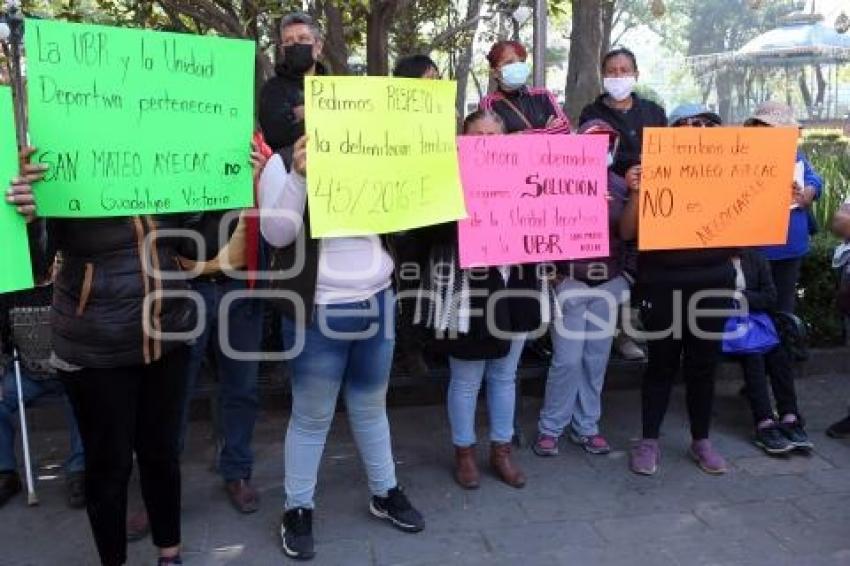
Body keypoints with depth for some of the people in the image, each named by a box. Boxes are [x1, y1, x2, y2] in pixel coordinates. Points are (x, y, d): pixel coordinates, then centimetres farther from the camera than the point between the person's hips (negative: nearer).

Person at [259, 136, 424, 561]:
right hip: (317, 314, -4)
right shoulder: (285, 161, -7)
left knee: (371, 408, 20)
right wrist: (298, 175, -29)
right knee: (312, 417, 8)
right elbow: (276, 233, -18)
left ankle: (385, 493, 37)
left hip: (377, 304, 4)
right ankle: (297, 510, 26)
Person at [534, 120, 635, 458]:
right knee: (568, 360, -4)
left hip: (609, 284, 4)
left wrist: (628, 276, 9)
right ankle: (550, 428, 12)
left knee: (596, 359, 8)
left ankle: (586, 427, 22)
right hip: (570, 283, -4)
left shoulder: (621, 186, 7)